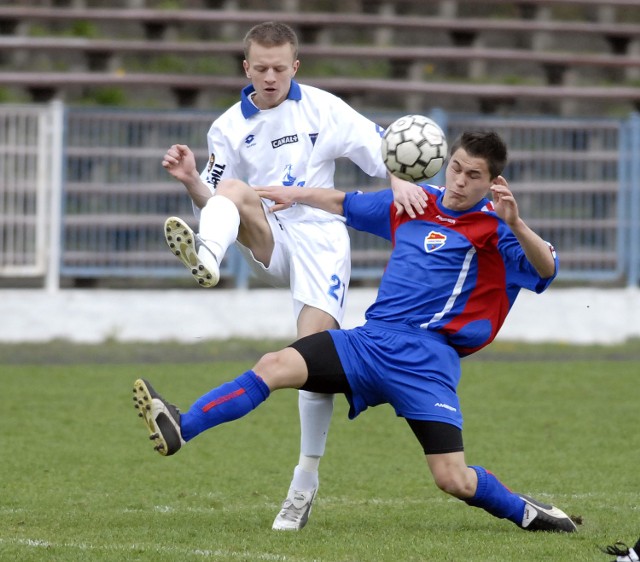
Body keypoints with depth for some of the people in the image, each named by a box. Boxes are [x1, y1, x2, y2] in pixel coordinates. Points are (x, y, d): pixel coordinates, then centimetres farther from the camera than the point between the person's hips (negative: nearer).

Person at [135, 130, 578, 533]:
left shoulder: (494, 229, -2)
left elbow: (545, 270, -19)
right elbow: (346, 204, 34)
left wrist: (515, 223, -33)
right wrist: (298, 195, 31)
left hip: (425, 359, -5)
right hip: (370, 339, 5)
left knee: (455, 481, -15)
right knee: (275, 366, -15)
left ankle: (526, 513, 13)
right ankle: (179, 430, -23)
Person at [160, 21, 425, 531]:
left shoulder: (324, 109, 3)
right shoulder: (229, 128, 8)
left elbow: (383, 147, 3)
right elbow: (214, 203, 7)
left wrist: (402, 183, -17)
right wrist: (191, 182, -14)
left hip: (321, 238, -2)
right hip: (269, 245, 2)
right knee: (235, 191, -27)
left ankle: (306, 482, -8)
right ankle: (205, 260, -60)